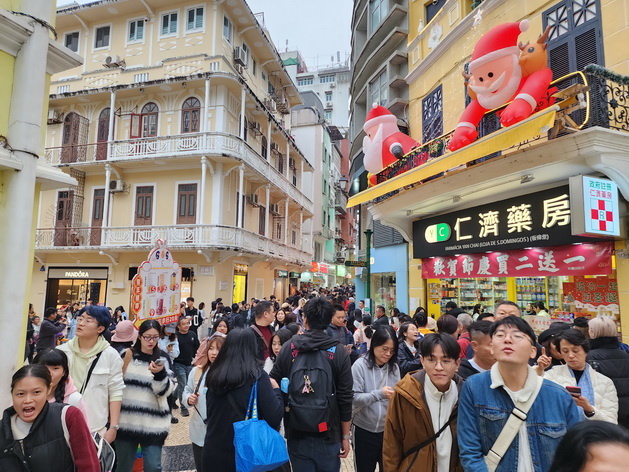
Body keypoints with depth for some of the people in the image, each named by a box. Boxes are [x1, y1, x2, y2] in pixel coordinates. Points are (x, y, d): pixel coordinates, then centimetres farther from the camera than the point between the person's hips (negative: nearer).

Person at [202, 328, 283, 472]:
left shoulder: (214, 375, -2)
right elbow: (274, 418, -18)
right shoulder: (256, 376, -16)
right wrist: (276, 390, -2)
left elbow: (211, 413, 11)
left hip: (213, 453, 3)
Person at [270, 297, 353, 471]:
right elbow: (345, 399, -7)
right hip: (328, 434, -1)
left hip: (297, 433, 1)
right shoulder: (340, 353, -9)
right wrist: (345, 436, 4)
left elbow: (273, 384, 0)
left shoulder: (288, 348, -6)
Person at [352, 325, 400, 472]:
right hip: (364, 430, -3)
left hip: (388, 429, 3)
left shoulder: (394, 367, -1)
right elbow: (354, 398, -18)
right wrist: (379, 394, -29)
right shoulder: (360, 365, -14)